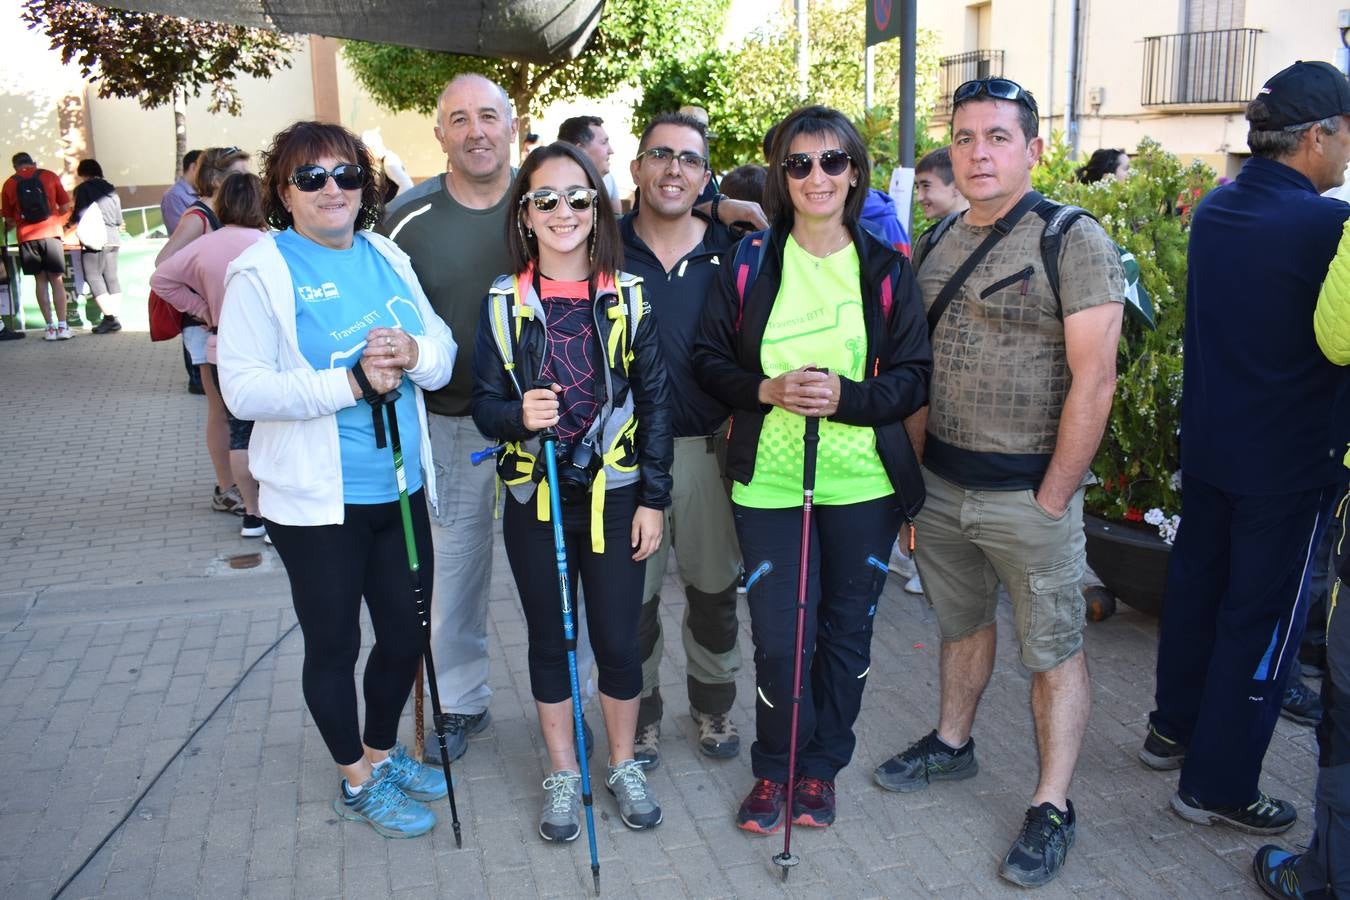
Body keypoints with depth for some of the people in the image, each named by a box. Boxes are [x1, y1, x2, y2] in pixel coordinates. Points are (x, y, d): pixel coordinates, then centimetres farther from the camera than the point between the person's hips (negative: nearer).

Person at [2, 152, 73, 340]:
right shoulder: (49, 176, 4)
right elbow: (65, 207, 5)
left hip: (27, 238, 1)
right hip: (50, 233, -1)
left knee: (40, 281, 7)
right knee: (57, 281, 3)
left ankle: (50, 328, 3)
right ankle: (62, 327, -2)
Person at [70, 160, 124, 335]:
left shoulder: (83, 189, -2)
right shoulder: (111, 189, 14)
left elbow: (79, 215, -8)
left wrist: (71, 220, 12)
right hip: (112, 238, 6)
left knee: (93, 277, -4)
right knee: (111, 278, 8)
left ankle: (109, 318, -14)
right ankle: (114, 317, 6)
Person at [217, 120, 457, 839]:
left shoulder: (386, 258, 8)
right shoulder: (261, 273, -9)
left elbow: (444, 348, 9)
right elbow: (243, 389, -18)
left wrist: (415, 353, -14)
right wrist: (351, 382, -25)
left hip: (400, 489, 6)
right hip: (318, 503, -5)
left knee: (407, 632, 17)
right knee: (334, 645, 11)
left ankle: (382, 750, 42)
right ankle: (357, 781, 32)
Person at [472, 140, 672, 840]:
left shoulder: (630, 298, -2)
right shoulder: (503, 303, -2)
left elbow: (655, 402, 0)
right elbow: (484, 404, 0)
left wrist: (653, 499, -3)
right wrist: (519, 416, -23)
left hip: (614, 494, 0)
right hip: (534, 498, 1)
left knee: (618, 639, 6)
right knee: (549, 639, 12)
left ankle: (623, 763, 30)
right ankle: (563, 774, 30)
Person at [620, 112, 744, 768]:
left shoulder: (730, 251, 1)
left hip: (709, 445, 1)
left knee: (714, 589, 14)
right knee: (633, 596, 10)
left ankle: (713, 706, 36)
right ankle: (640, 715, 30)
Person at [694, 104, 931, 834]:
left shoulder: (886, 268, 1)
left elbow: (915, 375, 0)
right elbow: (708, 360, 4)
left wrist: (847, 398, -18)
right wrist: (766, 390, -14)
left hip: (863, 483, 1)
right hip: (769, 480, -1)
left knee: (846, 631, 12)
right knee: (779, 638, -1)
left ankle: (820, 767, 32)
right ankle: (775, 769, 23)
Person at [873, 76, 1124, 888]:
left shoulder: (1074, 241, -11)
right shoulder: (935, 246, 8)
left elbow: (1094, 382, -16)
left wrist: (1052, 499, -16)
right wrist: (919, 462, 9)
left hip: (1030, 491, -6)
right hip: (942, 484, 6)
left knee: (1054, 648, 6)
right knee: (962, 622, 21)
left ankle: (1053, 807, 19)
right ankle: (953, 745, 40)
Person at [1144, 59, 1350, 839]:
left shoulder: (1214, 210, 2)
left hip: (1207, 445, 7)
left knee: (1197, 589, 20)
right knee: (1264, 620, 5)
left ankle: (1173, 729, 37)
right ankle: (1219, 786, 17)